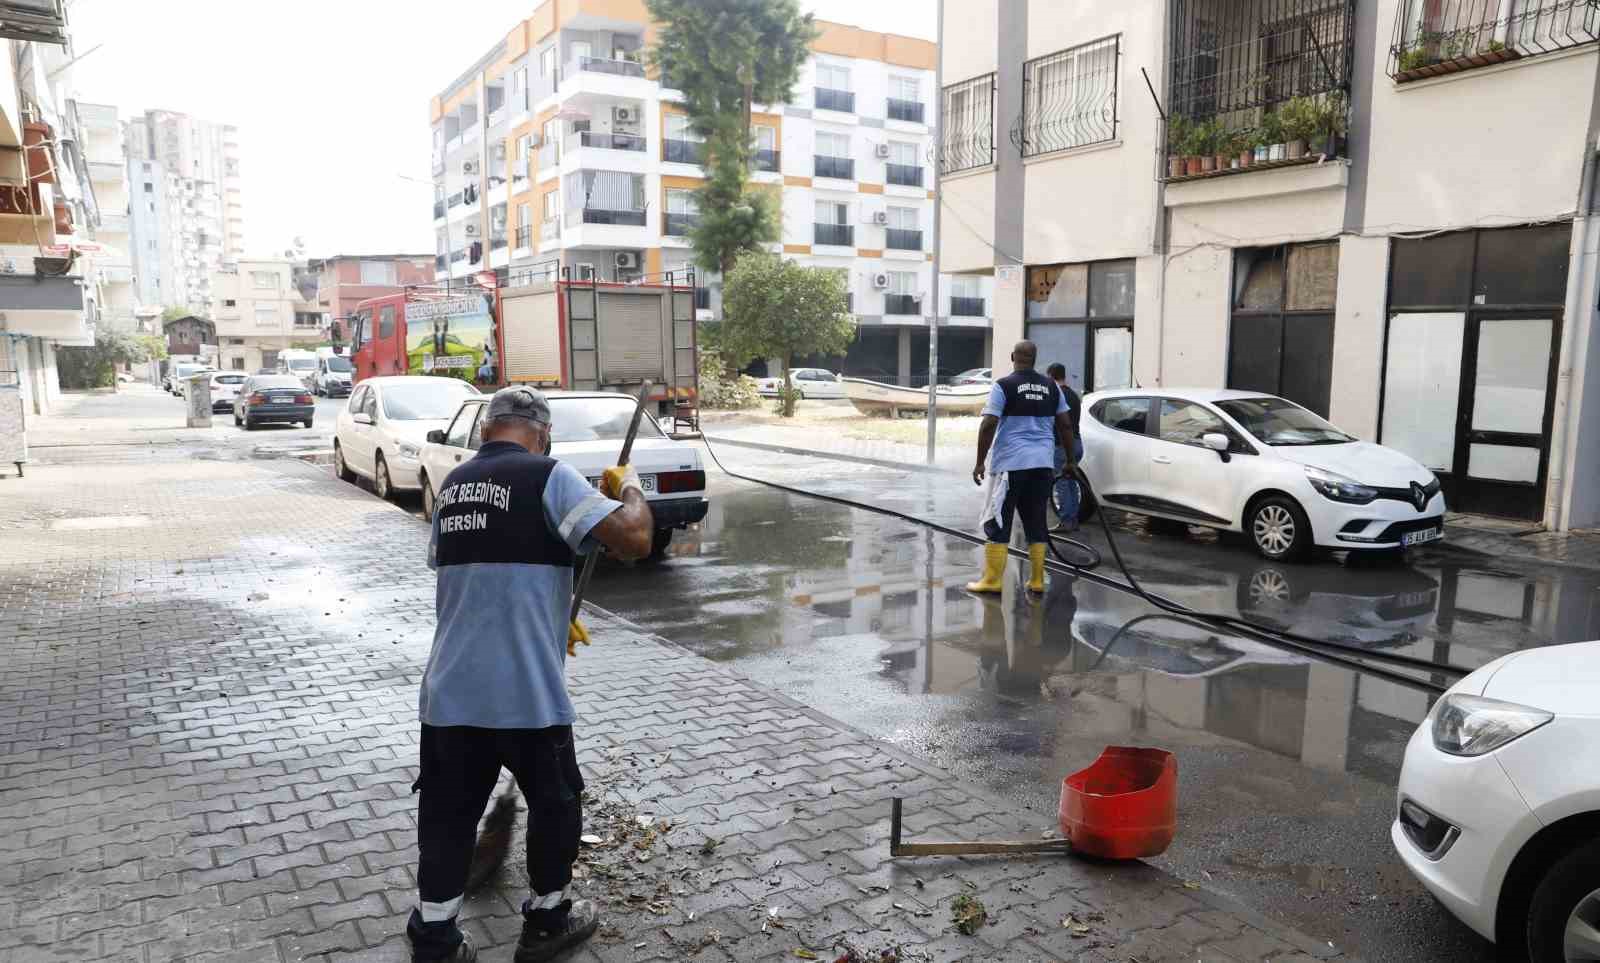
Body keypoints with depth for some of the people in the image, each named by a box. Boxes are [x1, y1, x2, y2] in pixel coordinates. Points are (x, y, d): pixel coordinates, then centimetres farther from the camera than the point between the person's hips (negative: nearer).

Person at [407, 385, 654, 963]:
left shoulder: (452, 484, 13)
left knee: (446, 815, 16)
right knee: (554, 804, 17)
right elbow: (634, 539, -19)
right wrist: (629, 488, 2)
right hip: (525, 692, -5)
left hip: (449, 690, 6)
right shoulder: (548, 476, -10)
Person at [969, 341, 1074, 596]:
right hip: (1043, 463, 5)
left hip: (1011, 463, -5)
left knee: (998, 522, 1)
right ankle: (1036, 581, 13)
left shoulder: (1004, 386, -5)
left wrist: (980, 462, -5)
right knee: (1036, 522, 11)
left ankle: (992, 580, 2)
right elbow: (1065, 425, 12)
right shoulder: (1051, 387, 10)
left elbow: (988, 425, -11)